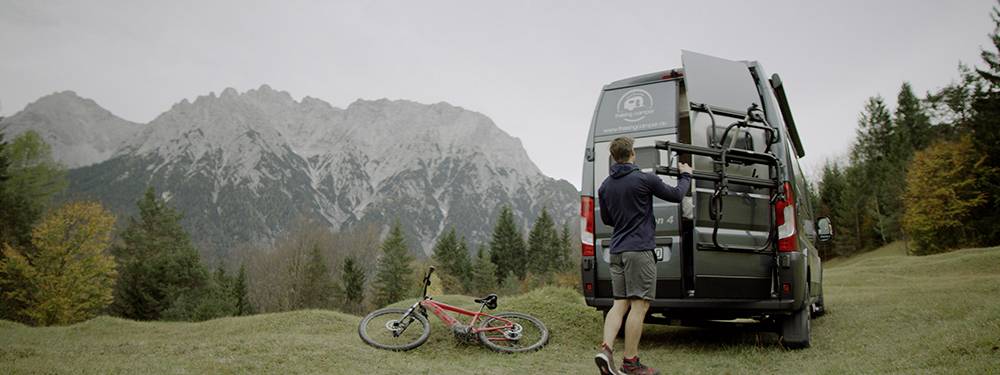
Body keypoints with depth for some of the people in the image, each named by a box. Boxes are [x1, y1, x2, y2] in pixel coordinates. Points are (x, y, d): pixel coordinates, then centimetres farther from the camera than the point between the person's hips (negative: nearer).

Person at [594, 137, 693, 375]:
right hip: (640, 250, -6)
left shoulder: (605, 186, 9)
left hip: (617, 251, 6)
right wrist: (686, 175, 23)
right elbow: (676, 195, 5)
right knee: (639, 305, -2)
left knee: (620, 304, 9)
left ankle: (606, 349, -6)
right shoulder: (644, 179, -9)